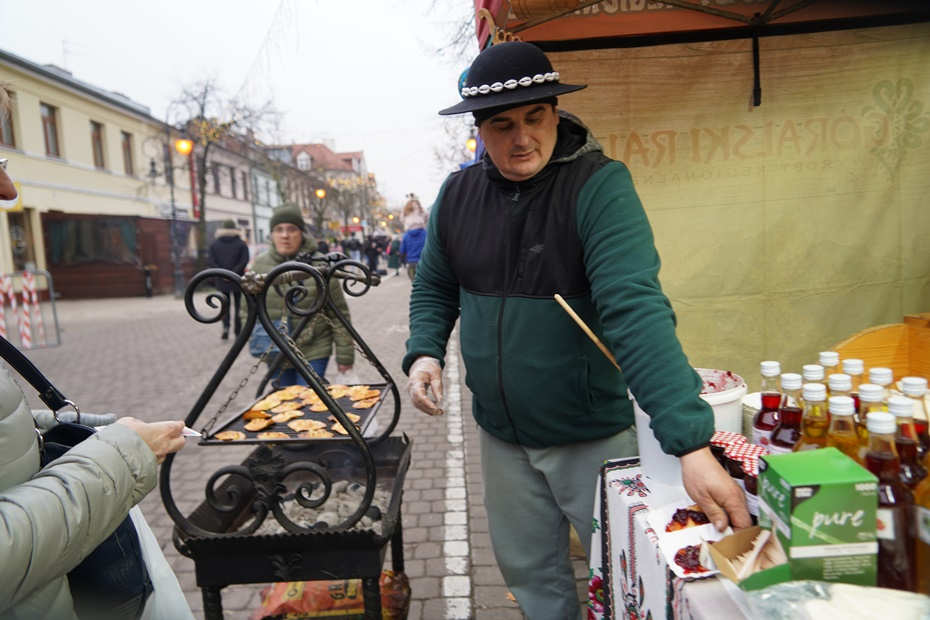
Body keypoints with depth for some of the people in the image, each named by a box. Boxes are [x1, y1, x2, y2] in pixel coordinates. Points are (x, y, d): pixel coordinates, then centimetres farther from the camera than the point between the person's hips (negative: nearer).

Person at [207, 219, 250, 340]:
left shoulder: (214, 244, 4)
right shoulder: (241, 244, -2)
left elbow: (210, 261, -7)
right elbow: (244, 261, -15)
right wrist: (233, 273, -14)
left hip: (222, 281, 1)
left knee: (225, 305, 12)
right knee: (238, 305, 9)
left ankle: (225, 327, -8)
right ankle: (238, 331, 10)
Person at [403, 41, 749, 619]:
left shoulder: (600, 186, -18)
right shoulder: (458, 194, -2)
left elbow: (635, 307, -30)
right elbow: (434, 287, 11)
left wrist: (691, 441, -39)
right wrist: (424, 352, -8)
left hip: (593, 434, -4)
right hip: (502, 436, 5)